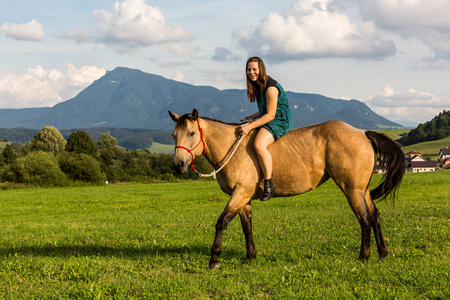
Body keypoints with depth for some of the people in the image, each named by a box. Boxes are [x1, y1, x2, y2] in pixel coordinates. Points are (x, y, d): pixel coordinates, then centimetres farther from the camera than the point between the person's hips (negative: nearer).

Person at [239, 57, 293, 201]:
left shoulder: (271, 87, -19)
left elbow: (271, 114, -22)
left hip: (280, 122, -11)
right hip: (267, 121, 11)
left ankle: (268, 183, -30)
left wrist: (251, 126, -27)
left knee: (259, 144, -36)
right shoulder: (258, 86, 11)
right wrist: (253, 117, 7)